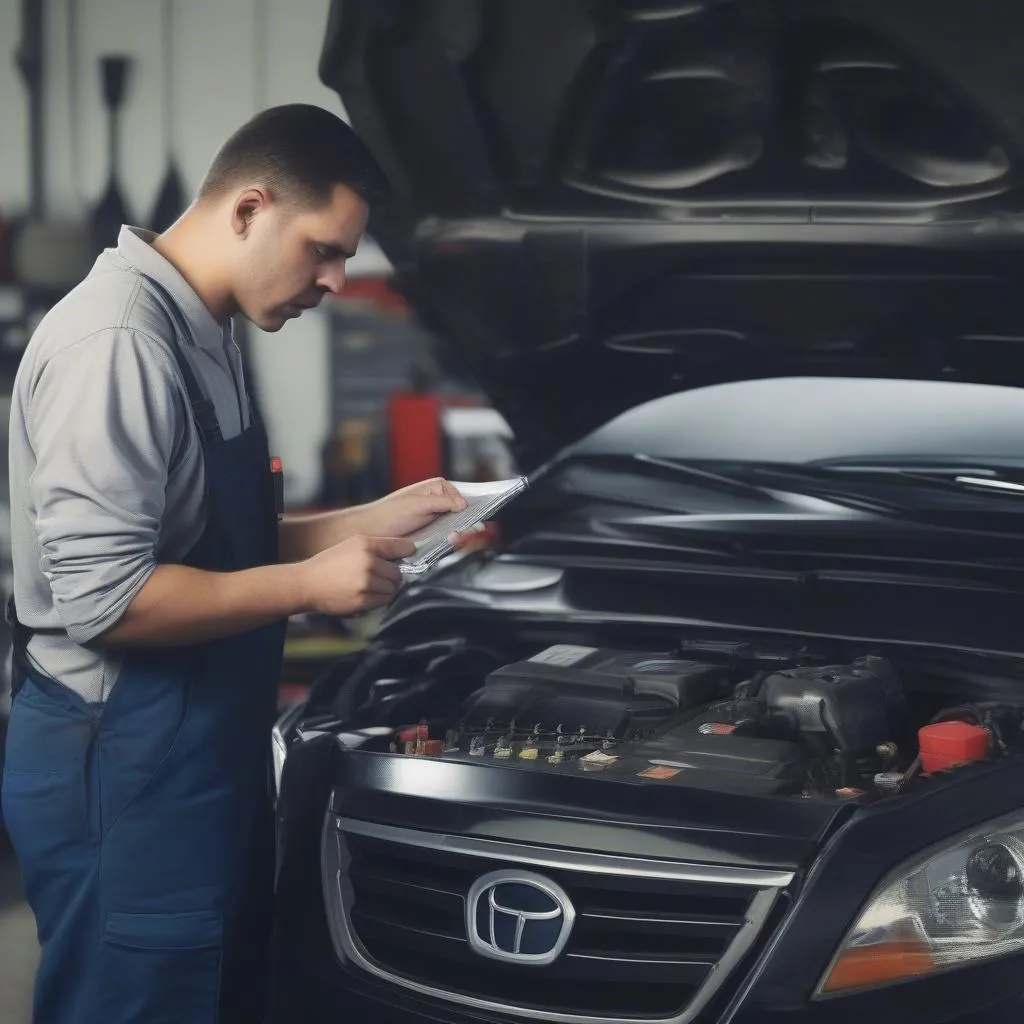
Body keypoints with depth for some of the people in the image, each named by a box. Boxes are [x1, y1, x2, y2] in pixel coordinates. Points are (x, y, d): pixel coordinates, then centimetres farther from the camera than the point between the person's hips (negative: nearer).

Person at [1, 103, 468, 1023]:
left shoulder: (204, 337, 12)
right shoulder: (116, 343, -20)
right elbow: (103, 597, -26)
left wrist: (367, 523, 11)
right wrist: (308, 586, -19)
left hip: (205, 754, 10)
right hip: (124, 770, -10)